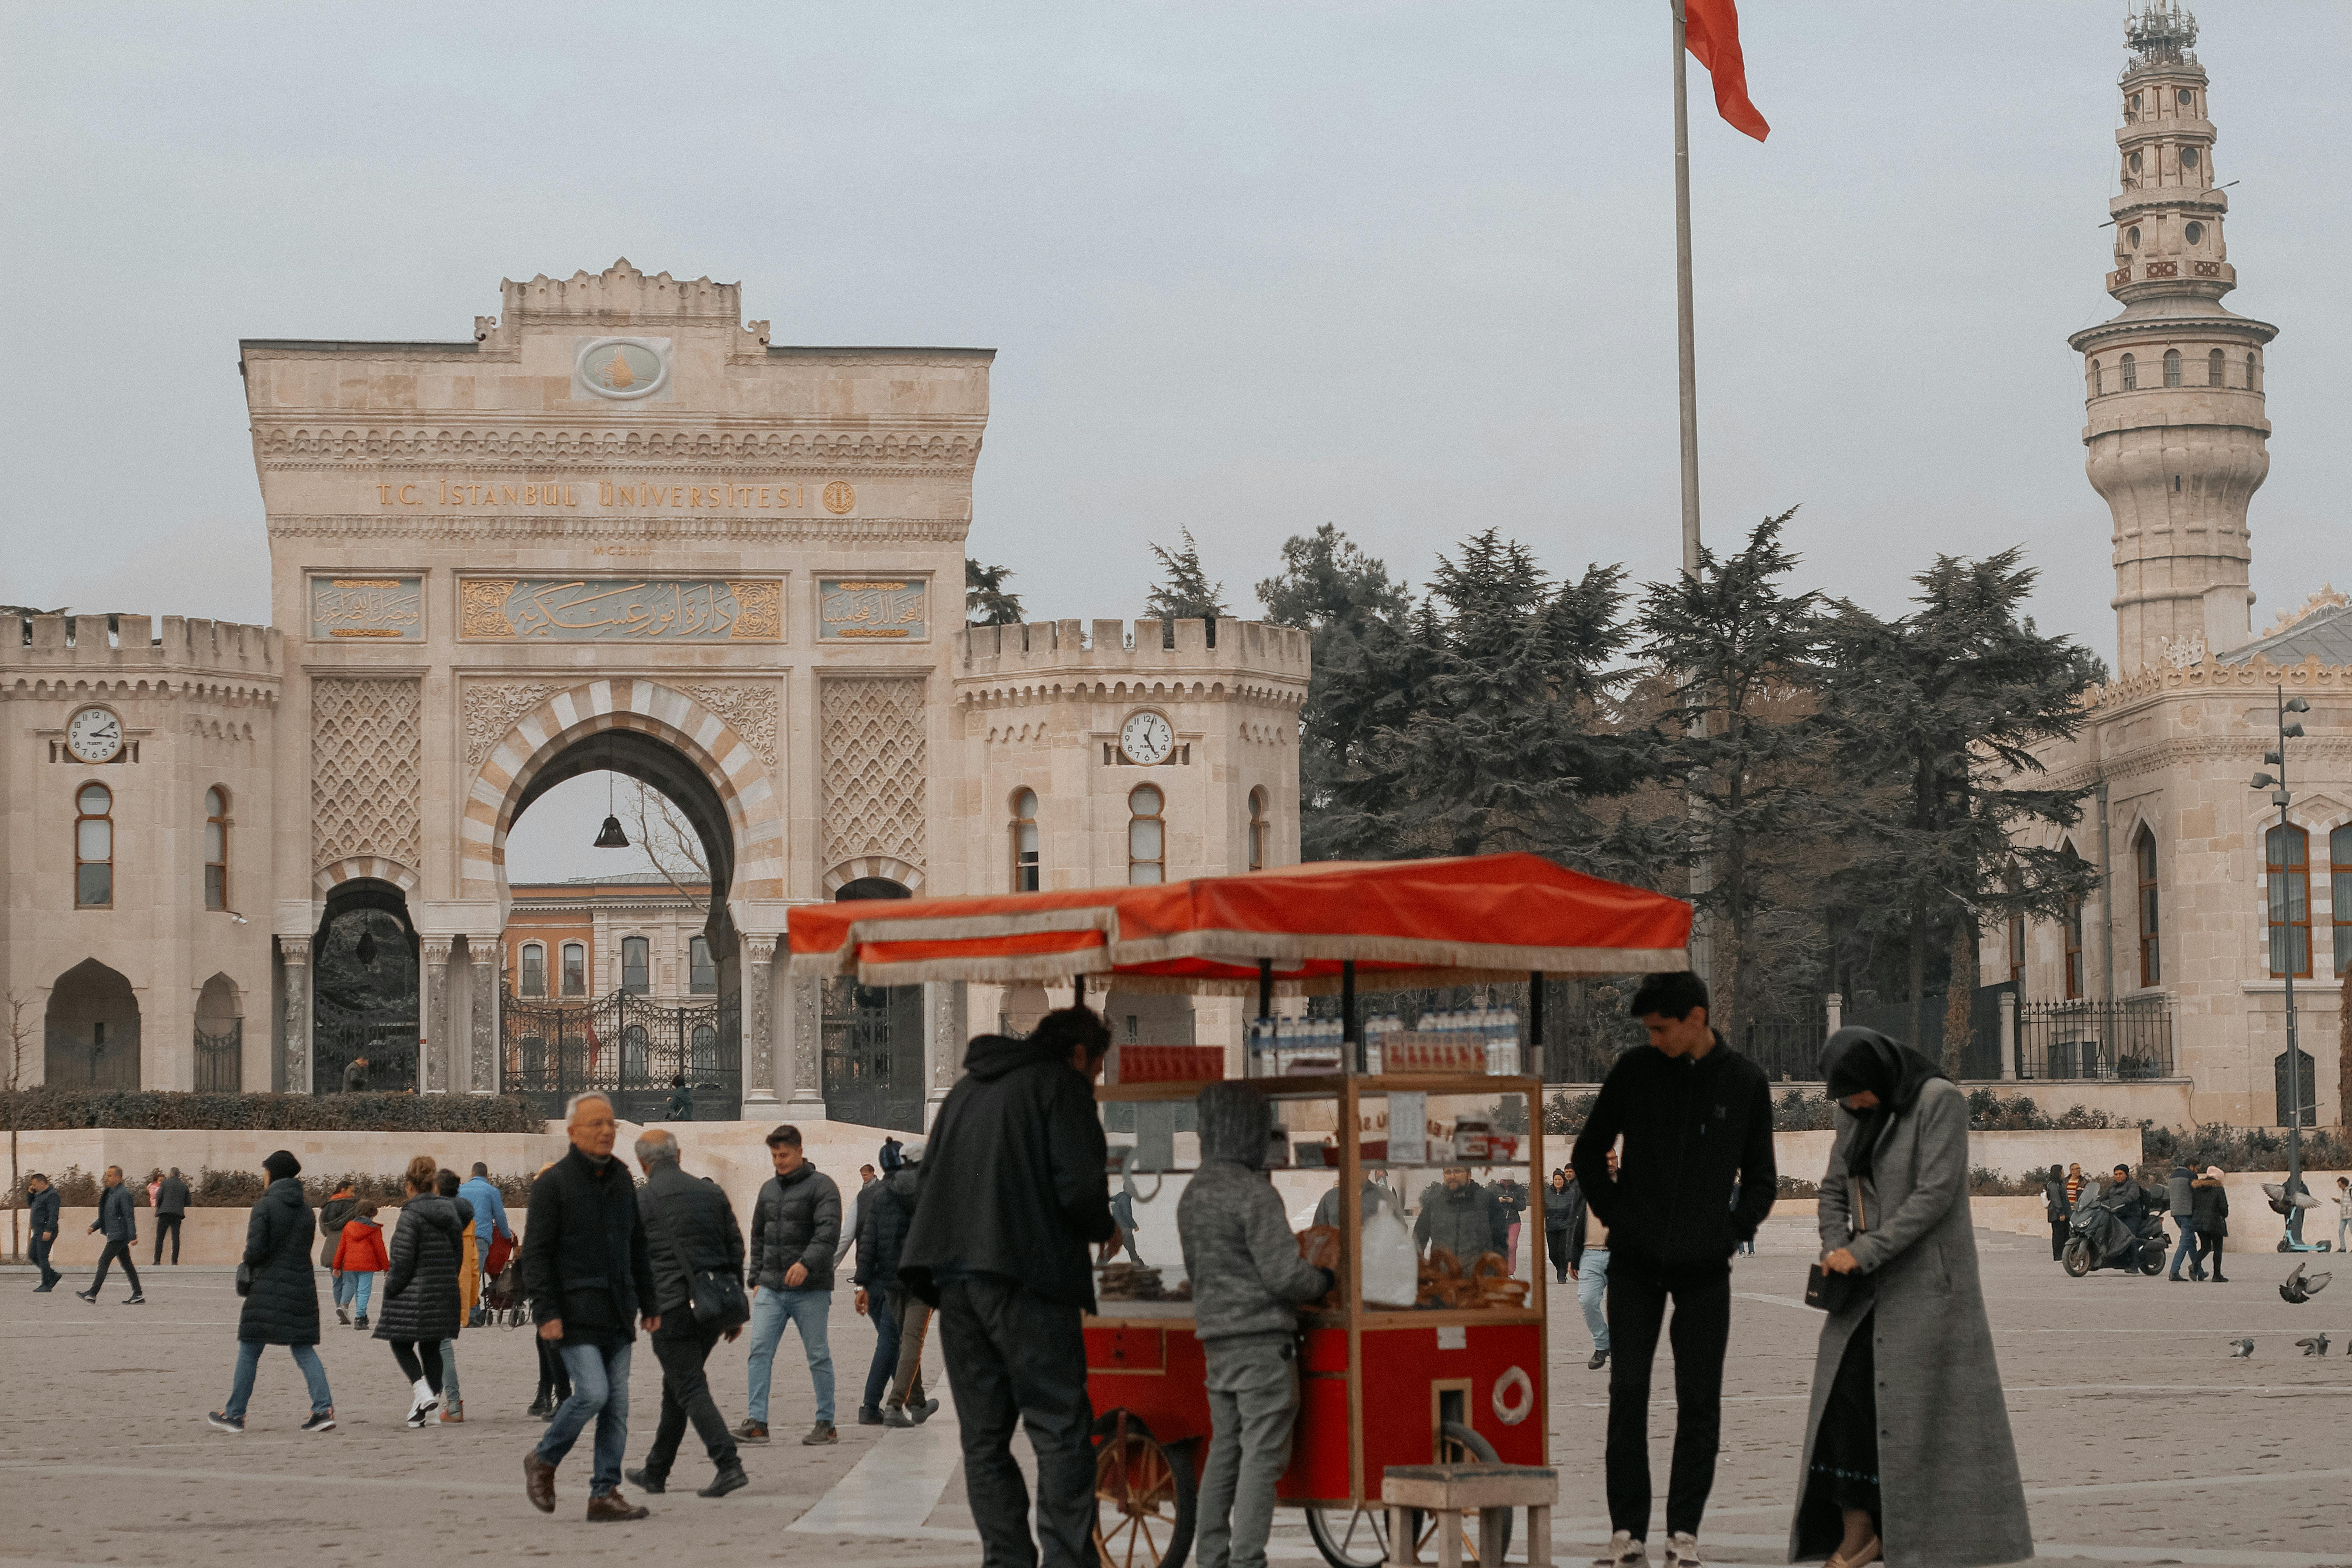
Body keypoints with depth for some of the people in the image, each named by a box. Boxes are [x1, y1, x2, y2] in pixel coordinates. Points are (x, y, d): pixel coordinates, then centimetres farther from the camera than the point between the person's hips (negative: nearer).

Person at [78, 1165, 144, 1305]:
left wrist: (133, 1236, -21)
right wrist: (94, 1226, 10)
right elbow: (105, 1216, 25)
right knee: (127, 1264, 9)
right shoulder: (109, 1194, 16)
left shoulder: (123, 1194, -13)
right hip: (114, 1235, 10)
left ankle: (92, 1294, -11)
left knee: (104, 1261, -11)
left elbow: (130, 1217, -18)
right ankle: (138, 1295, 11)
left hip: (119, 1235, -10)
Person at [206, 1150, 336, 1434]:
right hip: (303, 1288, 5)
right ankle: (324, 1408, -7)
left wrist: (247, 1261, 7)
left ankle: (234, 1414, 12)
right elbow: (304, 1248, 12)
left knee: (249, 1352, 6)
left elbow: (256, 1251, -16)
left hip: (269, 1289, -5)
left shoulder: (265, 1207, -10)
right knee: (304, 1350, 7)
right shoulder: (306, 1211, 10)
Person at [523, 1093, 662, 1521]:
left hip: (617, 1313, 6)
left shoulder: (621, 1180, 13)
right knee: (592, 1393, -16)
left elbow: (638, 1247, 20)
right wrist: (546, 1313, -17)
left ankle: (605, 1495, 5)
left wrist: (650, 1304, 16)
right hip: (575, 1310, -6)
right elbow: (535, 1254, -10)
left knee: (617, 1404, 2)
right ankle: (543, 1461, 8)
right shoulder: (552, 1184, -7)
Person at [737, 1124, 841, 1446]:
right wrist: (757, 1279, 14)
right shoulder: (768, 1190, 15)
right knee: (759, 1351, -7)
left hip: (811, 1290, -5)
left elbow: (829, 1233, -18)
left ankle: (827, 1424, 10)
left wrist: (807, 1263, -32)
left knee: (818, 1356, 2)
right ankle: (757, 1422, -8)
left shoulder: (821, 1186, -5)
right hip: (771, 1289, 5)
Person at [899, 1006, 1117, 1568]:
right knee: (1062, 1431, -5)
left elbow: (927, 1185, 21)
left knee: (984, 1437, 8)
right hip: (1025, 1279, -7)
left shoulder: (966, 1089, 23)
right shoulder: (1062, 1085, 1)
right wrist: (1103, 1229, 9)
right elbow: (1079, 1185, -9)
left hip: (954, 1279, 7)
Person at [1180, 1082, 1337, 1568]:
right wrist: (1324, 1281, 2)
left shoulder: (1192, 1194, 12)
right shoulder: (1254, 1193, -14)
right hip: (1262, 1338, -8)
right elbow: (1284, 1274, -16)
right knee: (1262, 1455, -6)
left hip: (1215, 1340, 8)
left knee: (1224, 1453, 13)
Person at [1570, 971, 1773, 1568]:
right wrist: (1612, 1213, 1)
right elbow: (1589, 1151, 10)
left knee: (1699, 1401, 1)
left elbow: (1761, 1178, 11)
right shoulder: (1635, 1071, 0)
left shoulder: (1745, 1082, 1)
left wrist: (1733, 1232, -1)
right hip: (1636, 1265, 0)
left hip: (1704, 1270, 0)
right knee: (1628, 1393, -2)